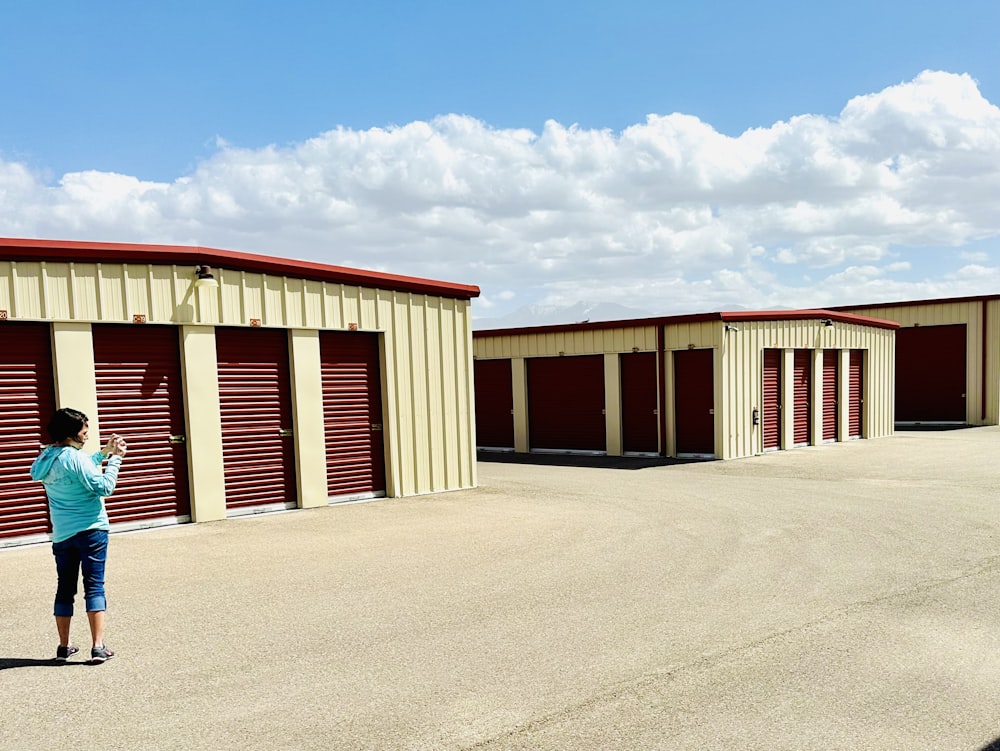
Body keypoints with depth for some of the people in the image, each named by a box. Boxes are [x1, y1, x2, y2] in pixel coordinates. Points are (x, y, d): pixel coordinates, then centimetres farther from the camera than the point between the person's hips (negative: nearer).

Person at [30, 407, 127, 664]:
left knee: (65, 588, 13)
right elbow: (104, 487, -18)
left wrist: (104, 452, 18)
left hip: (61, 535, 7)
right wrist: (115, 458, -11)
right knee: (94, 586, -3)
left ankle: (63, 646, 19)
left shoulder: (47, 456, 9)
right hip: (90, 530, -7)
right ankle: (98, 647, -4)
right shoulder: (76, 457, -15)